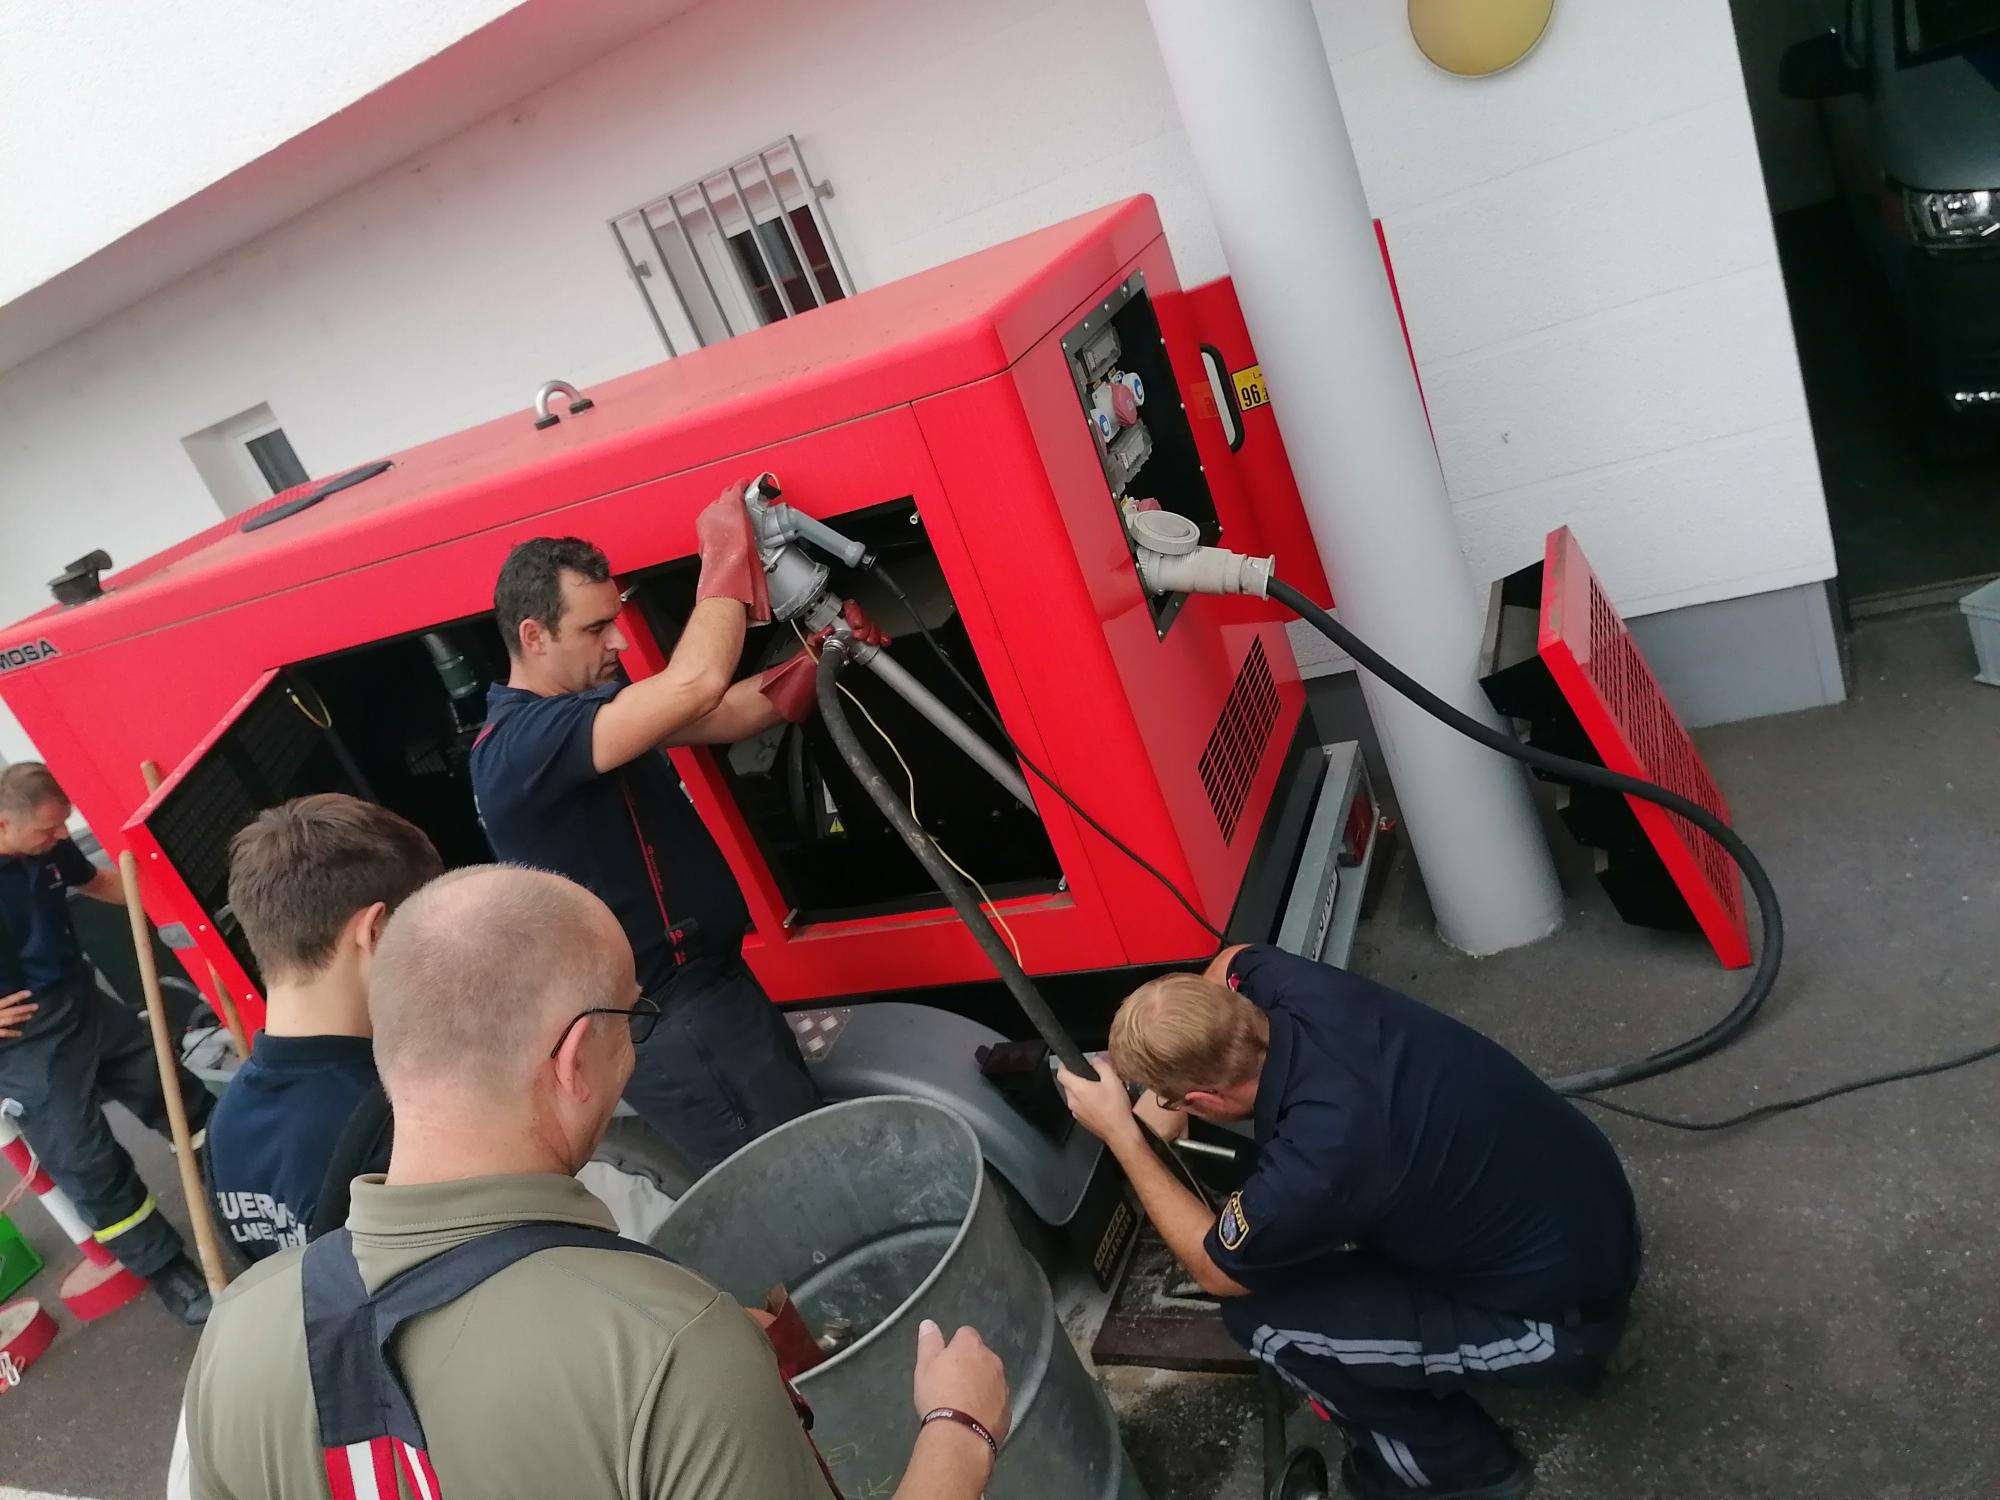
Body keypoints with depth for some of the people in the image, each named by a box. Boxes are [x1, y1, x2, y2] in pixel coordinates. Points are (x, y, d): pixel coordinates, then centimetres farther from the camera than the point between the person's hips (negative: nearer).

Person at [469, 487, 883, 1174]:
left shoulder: (593, 701, 9)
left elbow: (729, 714, 8)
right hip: (673, 1028, -10)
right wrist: (727, 552, -20)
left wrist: (821, 651, -7)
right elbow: (698, 685, -34)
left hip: (710, 984, 10)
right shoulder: (516, 748, -23)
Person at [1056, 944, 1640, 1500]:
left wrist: (1119, 1132, -7)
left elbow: (1216, 1271, -11)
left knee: (1260, 1314, -8)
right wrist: (1166, 1101, 8)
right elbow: (1231, 961, 11)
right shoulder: (1300, 990, -16)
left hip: (1563, 1320, -7)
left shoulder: (1318, 1158, -33)